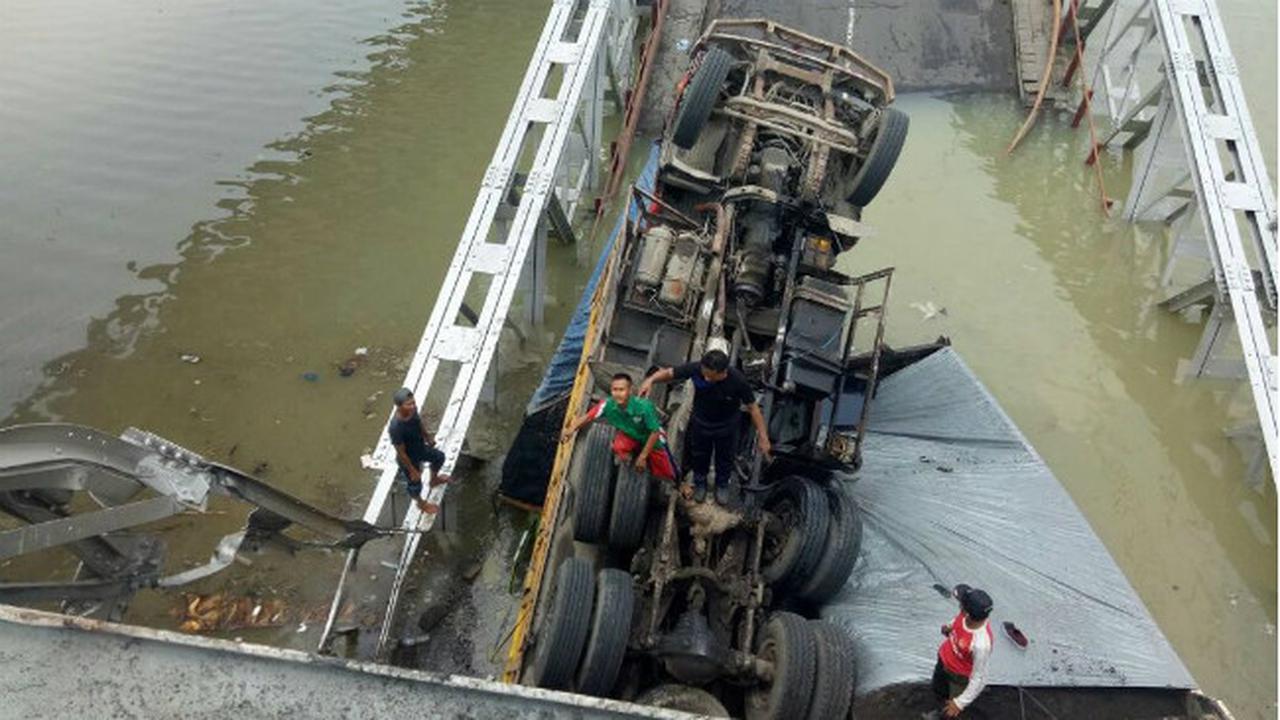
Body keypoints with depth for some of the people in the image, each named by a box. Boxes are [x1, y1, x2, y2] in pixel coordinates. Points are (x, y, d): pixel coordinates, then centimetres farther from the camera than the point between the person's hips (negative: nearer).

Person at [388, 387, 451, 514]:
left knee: (439, 457, 29)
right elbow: (401, 453, -30)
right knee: (415, 484, 22)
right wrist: (412, 471, -18)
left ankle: (433, 480, 60)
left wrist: (427, 436, 17)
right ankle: (422, 503, 55)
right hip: (409, 459, -6)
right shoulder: (395, 428, -43)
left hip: (421, 448, 6)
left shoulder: (412, 409, -23)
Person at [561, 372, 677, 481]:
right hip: (630, 435, 3)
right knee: (619, 447, -29)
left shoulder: (644, 406, -39)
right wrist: (571, 429, -40)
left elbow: (655, 432, -28)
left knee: (667, 476, 5)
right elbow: (588, 417, -22)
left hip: (651, 438, -2)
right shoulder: (608, 404, -31)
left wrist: (643, 456, -23)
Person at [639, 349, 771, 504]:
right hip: (700, 422, 1)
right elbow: (669, 373, -22)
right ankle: (700, 482, 58)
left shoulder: (738, 380, -36)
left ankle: (722, 484, 57)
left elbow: (753, 407, -22)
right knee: (699, 455, 27)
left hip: (726, 427, -1)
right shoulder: (696, 368, -35)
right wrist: (651, 379, -43)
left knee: (725, 457, 25)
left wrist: (763, 436, -19)